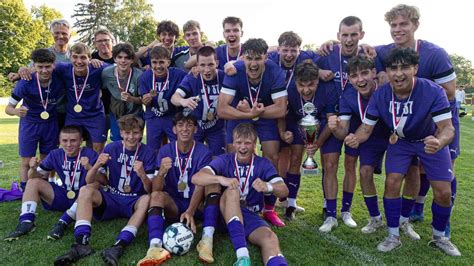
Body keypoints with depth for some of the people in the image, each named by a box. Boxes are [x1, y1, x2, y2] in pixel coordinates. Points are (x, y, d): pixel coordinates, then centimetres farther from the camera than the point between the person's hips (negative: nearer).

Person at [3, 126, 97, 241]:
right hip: (63, 196, 5)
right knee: (33, 182, -6)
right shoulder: (55, 154, -1)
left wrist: (89, 168, -44)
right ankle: (26, 222, -18)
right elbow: (36, 177, 5)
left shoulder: (90, 154, -16)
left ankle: (63, 223, -31)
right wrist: (33, 169, -19)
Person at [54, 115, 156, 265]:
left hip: (134, 203, -2)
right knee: (85, 190, -23)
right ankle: (81, 243, -33)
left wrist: (142, 175, -33)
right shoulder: (111, 148, -1)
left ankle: (119, 246, -44)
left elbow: (150, 189, -11)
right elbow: (89, 181, -2)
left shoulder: (148, 153, -7)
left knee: (148, 199, -34)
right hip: (111, 199, 2)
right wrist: (97, 165, -23)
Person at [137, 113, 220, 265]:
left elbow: (200, 185, -19)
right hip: (173, 204, 1)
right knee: (156, 195, -27)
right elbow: (156, 188, -14)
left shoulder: (203, 152, -9)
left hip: (196, 204, -1)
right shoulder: (165, 151, -6)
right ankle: (156, 247, -47)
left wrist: (190, 211, -35)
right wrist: (161, 172, -37)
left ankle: (207, 240, -35)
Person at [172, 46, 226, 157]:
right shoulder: (191, 78, -19)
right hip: (194, 126, 0)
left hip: (217, 127, 0)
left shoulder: (224, 77, -17)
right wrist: (183, 101, -55)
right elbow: (174, 97, -31)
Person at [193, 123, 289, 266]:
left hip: (250, 215, 1)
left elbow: (284, 191, -13)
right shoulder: (224, 160, -3)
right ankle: (242, 254, -44)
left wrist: (268, 186, -37)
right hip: (225, 214, -1)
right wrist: (221, 179, -40)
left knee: (270, 238, -31)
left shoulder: (263, 164, 1)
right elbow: (196, 178, -20)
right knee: (232, 190, -34)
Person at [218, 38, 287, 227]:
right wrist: (249, 114, -39)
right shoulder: (235, 72, -28)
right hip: (239, 115, 0)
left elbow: (281, 109, -29)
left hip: (267, 116, 0)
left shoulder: (275, 72, -27)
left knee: (272, 158, -8)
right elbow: (221, 109, -32)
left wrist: (253, 111, -30)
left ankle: (269, 209, 9)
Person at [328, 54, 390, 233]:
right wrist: (335, 128, -43)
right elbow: (343, 133, -21)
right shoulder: (348, 97, -22)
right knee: (365, 171, -8)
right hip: (371, 137, 2)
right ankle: (375, 218, 14)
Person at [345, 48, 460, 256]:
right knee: (392, 182, -13)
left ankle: (439, 237, 23)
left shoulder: (433, 92, -32)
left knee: (443, 193, -4)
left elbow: (447, 127, -35)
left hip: (431, 141, -1)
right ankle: (393, 236, 5)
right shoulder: (380, 95, -24)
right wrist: (356, 138, -44)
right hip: (400, 142, 1)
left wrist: (439, 142, -59)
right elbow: (367, 128, -20)